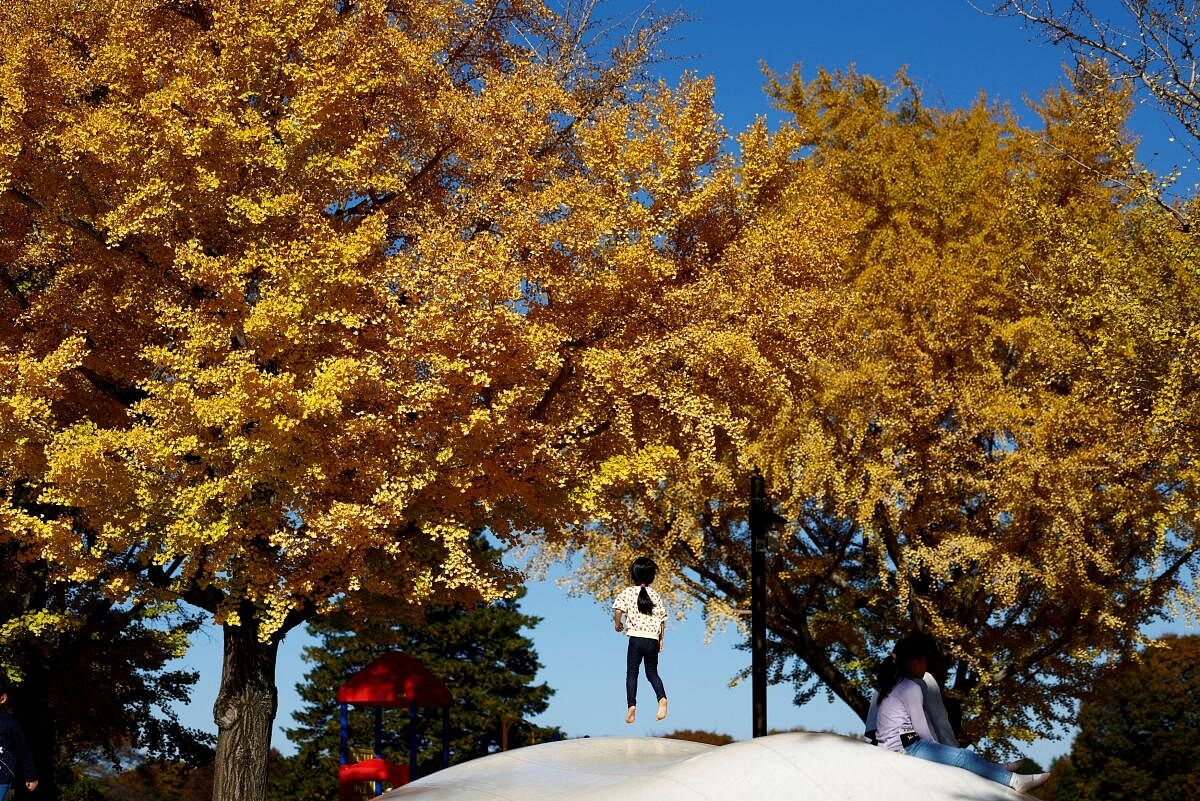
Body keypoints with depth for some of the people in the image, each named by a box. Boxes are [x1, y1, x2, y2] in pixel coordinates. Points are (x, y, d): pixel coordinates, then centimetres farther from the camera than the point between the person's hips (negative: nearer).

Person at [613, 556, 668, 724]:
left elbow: (618, 610, -13)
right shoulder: (656, 596, 9)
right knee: (652, 672, 14)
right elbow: (662, 619, 8)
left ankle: (631, 706, -8)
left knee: (632, 673, 5)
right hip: (653, 639, 3)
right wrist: (661, 640, 18)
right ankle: (662, 698, -11)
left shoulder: (628, 592, 0)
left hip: (635, 638, -3)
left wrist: (618, 624, 7)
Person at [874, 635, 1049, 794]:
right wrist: (937, 747, 6)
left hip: (891, 747, 10)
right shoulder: (911, 688, -9)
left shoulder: (894, 684, 18)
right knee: (964, 757, -14)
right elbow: (921, 727, -9)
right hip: (906, 747, -10)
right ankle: (1015, 781, -19)